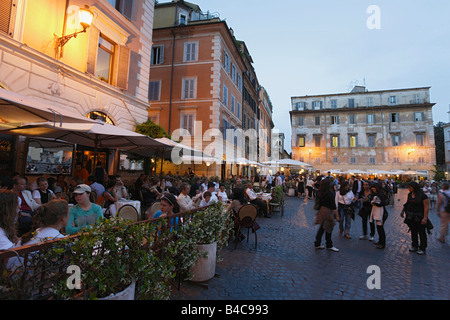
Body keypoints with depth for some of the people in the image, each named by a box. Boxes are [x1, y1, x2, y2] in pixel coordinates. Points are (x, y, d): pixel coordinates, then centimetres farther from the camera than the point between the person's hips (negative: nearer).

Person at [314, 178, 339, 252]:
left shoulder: (320, 193, 2)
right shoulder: (330, 193, -19)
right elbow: (333, 206, -17)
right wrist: (337, 216, -12)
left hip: (321, 211, 7)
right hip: (328, 212, -7)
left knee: (322, 228, 16)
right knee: (328, 229, 6)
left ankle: (317, 244, 23)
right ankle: (329, 246, 21)